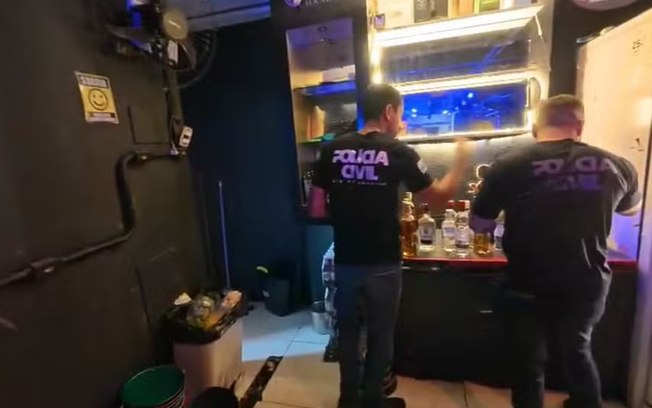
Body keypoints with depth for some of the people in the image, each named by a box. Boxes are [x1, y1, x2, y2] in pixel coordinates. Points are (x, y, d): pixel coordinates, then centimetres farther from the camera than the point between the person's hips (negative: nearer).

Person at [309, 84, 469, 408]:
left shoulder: (332, 150, -2)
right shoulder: (398, 152, -10)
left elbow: (316, 210, -1)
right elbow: (438, 199, 1)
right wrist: (460, 162, 15)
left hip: (345, 262, 3)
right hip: (383, 265, -3)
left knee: (348, 329, 22)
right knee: (380, 334, 18)